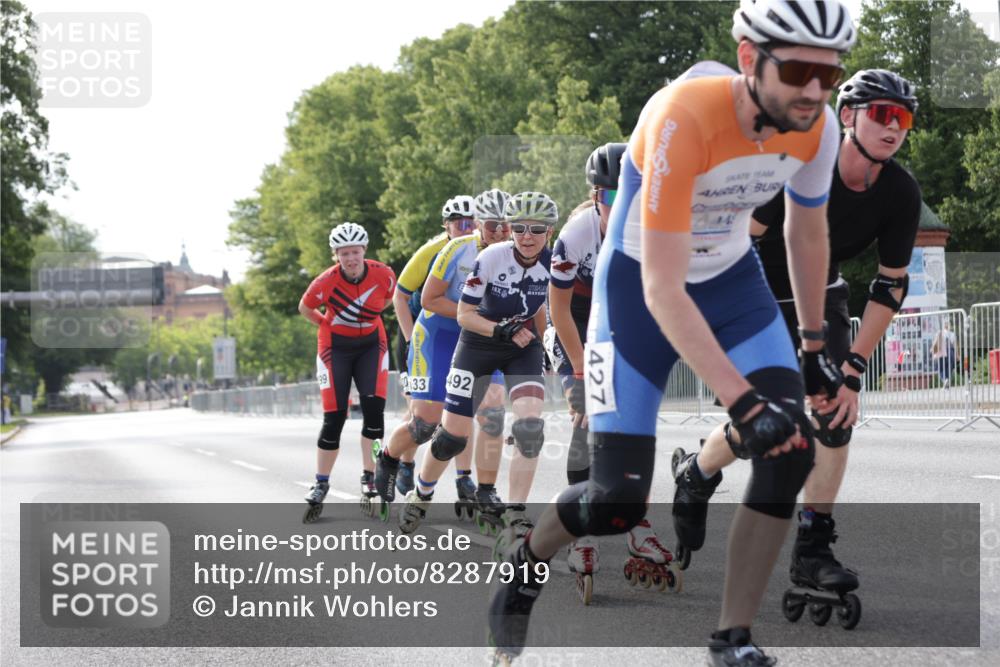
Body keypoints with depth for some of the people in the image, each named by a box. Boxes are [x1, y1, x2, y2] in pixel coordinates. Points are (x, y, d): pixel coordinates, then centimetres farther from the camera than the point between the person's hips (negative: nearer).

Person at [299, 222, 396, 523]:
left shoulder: (383, 275, -17)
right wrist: (330, 324, 0)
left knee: (373, 408, -15)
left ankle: (370, 476, -2)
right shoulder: (327, 281, -23)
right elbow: (305, 308, -2)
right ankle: (320, 485, 7)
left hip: (371, 344, 2)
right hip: (335, 347, -2)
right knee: (334, 418, -6)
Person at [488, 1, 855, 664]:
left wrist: (814, 349, 14)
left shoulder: (818, 126, -17)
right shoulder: (682, 119, -35)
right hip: (641, 288, -5)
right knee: (618, 503, -9)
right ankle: (526, 560, 25)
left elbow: (807, 234, 5)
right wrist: (743, 401, -39)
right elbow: (662, 291, -35)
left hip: (733, 280, 5)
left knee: (791, 451, -16)